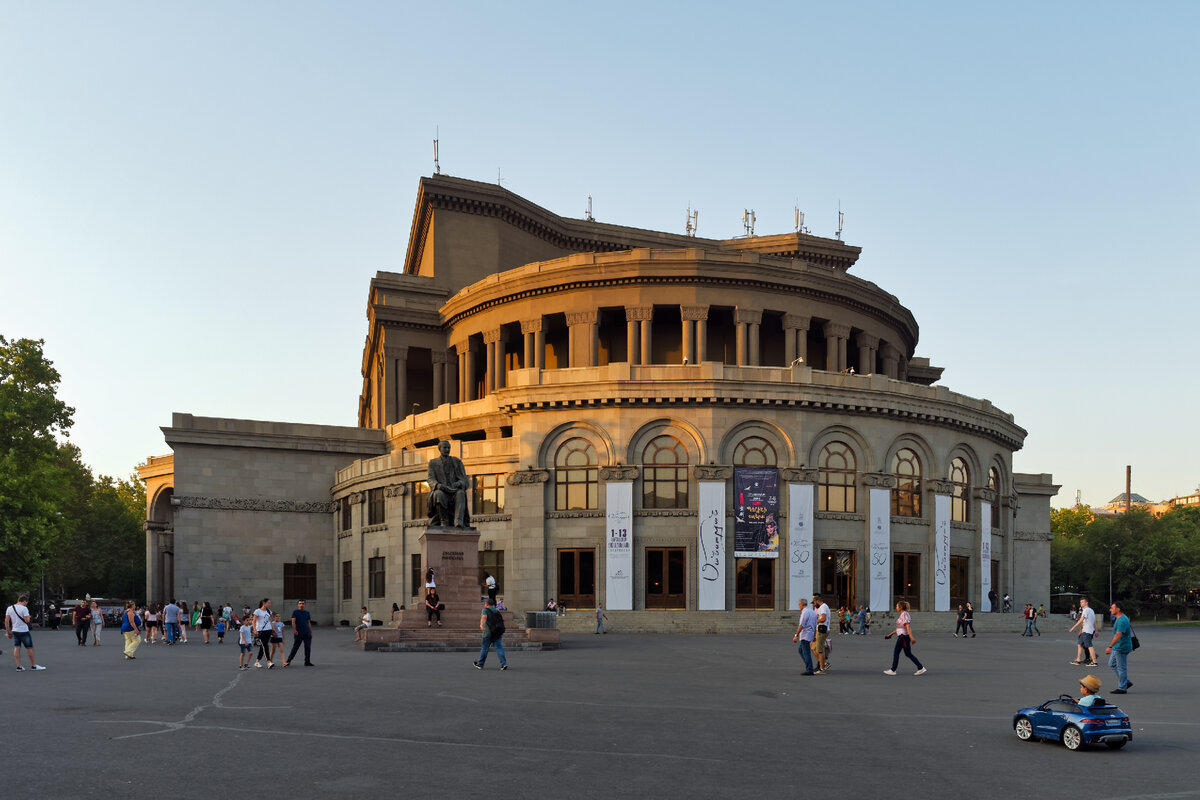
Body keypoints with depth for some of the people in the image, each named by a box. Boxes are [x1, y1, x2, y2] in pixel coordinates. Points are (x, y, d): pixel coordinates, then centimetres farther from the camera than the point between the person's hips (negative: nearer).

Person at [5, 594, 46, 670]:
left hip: (15, 631, 6)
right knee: (29, 648, 4)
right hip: (24, 631, -6)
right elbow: (27, 620, -17)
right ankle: (34, 665, 12)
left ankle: (19, 666, 4)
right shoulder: (24, 608, -15)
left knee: (16, 648, 7)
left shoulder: (9, 608, 4)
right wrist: (28, 616, 4)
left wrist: (8, 632, 11)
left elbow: (6, 621, 5)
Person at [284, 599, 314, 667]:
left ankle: (307, 662, 7)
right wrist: (294, 630, -20)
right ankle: (288, 660, 7)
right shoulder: (295, 612, 1)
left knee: (308, 647, 2)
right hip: (298, 633, -4)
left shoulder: (307, 612, 14)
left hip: (307, 633, 4)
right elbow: (293, 621, -8)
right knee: (295, 647, -2)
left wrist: (311, 632, 13)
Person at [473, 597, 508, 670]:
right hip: (499, 632, 5)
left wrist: (481, 625, -38)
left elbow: (484, 617, -21)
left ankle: (480, 664, 20)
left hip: (489, 632, -5)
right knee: (499, 647, 1)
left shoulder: (485, 610, -1)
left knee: (484, 648, 8)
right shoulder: (496, 611, 19)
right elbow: (501, 621, 29)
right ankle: (504, 663, -15)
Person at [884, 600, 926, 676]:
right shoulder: (902, 615, 16)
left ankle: (893, 670, 7)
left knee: (896, 652, 0)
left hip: (903, 636, -10)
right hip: (903, 636, 10)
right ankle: (921, 668, 8)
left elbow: (907, 626, -23)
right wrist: (891, 634, 25)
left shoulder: (904, 614, -14)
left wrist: (911, 636, -30)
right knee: (908, 654, 10)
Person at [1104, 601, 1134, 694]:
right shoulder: (1119, 618, 12)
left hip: (1121, 648, -11)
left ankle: (1122, 688, 9)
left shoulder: (1122, 620, -23)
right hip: (1117, 648, 11)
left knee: (1121, 667, -1)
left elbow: (1118, 635, -30)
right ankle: (1126, 682, 23)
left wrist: (1110, 646, -33)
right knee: (1112, 664, 17)